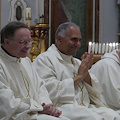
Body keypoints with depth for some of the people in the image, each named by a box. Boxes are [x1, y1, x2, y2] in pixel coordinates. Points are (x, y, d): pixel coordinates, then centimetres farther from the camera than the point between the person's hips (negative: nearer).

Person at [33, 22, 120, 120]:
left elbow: (96, 91, 20)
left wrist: (86, 73, 0)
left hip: (87, 106, 7)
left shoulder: (77, 62, 24)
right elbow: (51, 92, -13)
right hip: (63, 107, -7)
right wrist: (79, 77, -5)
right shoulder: (44, 59, 1)